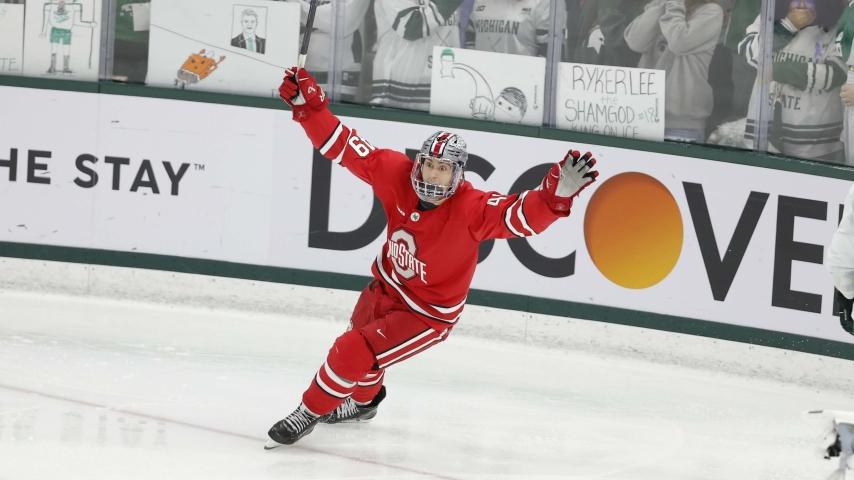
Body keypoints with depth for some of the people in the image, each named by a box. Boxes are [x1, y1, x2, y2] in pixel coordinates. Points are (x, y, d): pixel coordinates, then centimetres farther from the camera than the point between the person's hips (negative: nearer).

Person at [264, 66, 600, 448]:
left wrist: (557, 194, -62)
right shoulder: (396, 174, -22)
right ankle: (363, 401, 64)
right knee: (361, 338, 30)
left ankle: (309, 414, 11)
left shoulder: (472, 210, -33)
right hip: (387, 285, 6)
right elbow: (345, 148, -16)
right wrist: (309, 107, -24)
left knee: (353, 354, -16)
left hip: (428, 313, -6)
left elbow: (523, 215, -45)